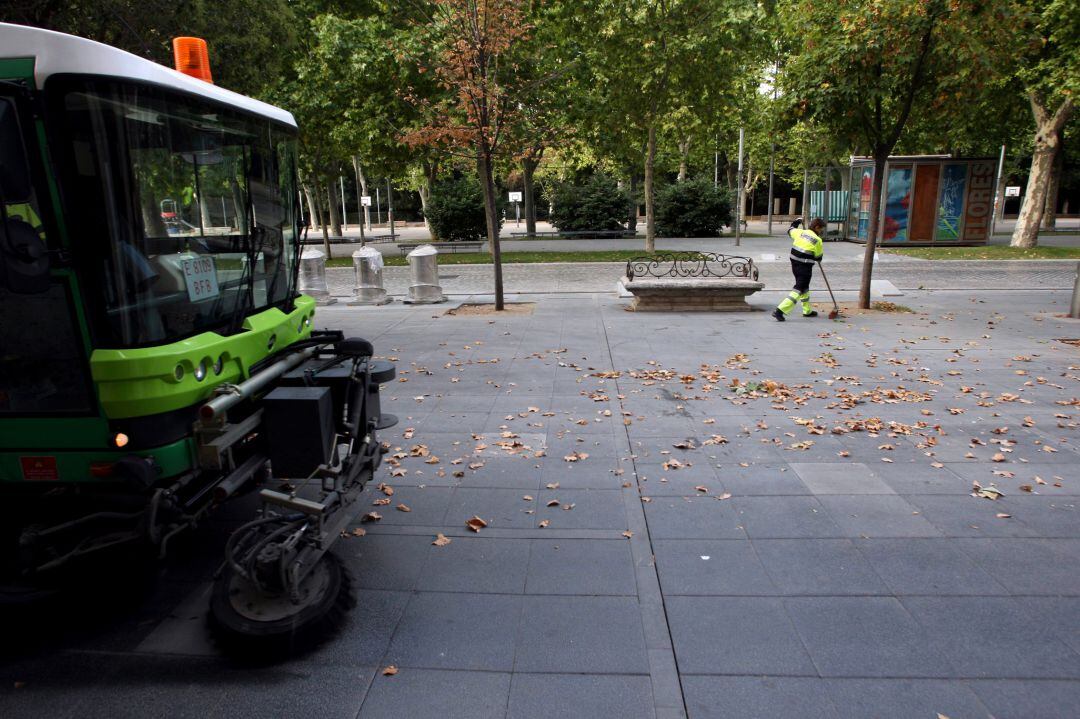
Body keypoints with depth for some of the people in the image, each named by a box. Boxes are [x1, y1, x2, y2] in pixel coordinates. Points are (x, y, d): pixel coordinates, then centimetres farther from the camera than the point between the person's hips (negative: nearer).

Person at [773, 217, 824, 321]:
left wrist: (798, 221, 39)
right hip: (805, 267, -8)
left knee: (805, 287, 23)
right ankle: (780, 311, -18)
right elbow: (818, 257, 0)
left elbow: (790, 230, 24)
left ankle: (807, 311, 35)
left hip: (795, 264, 8)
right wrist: (818, 258, 24)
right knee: (799, 290, -7)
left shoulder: (800, 232, 1)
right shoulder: (817, 240, -11)